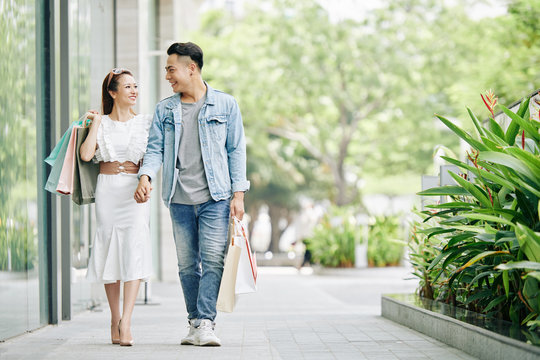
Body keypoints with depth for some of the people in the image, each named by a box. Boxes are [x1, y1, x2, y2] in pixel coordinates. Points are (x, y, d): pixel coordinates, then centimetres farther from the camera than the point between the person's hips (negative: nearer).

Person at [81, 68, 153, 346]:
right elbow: (86, 155, -8)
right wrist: (96, 122, -4)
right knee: (110, 250, 1)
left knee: (134, 249, -14)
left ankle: (126, 321, -18)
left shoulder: (144, 123, 11)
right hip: (107, 190, 0)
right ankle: (115, 319, 11)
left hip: (135, 190, 0)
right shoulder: (101, 123, 7)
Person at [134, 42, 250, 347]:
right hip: (179, 199, 3)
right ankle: (196, 322, 14)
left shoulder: (225, 104, 5)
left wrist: (238, 193, -3)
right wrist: (146, 176, -12)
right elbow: (155, 148, 8)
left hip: (215, 196, -3)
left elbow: (236, 150, 4)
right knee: (187, 264, 6)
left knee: (213, 260, -11)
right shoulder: (165, 110, 12)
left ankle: (205, 323, -12)